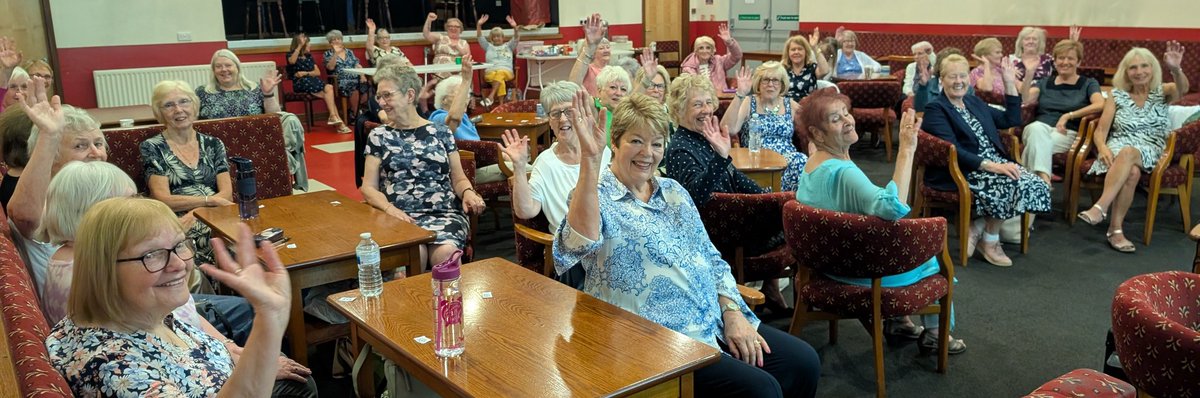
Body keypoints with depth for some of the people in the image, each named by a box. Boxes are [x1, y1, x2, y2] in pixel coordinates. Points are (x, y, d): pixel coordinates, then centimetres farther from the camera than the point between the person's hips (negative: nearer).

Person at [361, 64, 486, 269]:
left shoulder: (441, 132, 13)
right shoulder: (378, 136, 14)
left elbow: (458, 179, 17)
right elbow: (369, 187, 10)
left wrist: (468, 192, -7)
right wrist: (389, 208, -11)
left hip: (445, 213, 0)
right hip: (400, 216, 0)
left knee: (446, 252, -33)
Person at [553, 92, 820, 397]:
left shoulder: (673, 191, 14)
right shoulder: (597, 196, -8)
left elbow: (711, 258, 16)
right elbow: (580, 243, -32)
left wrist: (732, 312, 0)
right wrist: (590, 158, -38)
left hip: (712, 323, 7)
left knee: (803, 363, -2)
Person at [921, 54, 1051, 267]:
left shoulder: (975, 102, 19)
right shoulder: (935, 109, -5)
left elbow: (1011, 121, 21)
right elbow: (952, 150, -17)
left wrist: (1010, 84, 14)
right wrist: (991, 166, -25)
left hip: (994, 163, 8)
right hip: (960, 172, -8)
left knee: (1034, 184, -16)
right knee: (1011, 184, -29)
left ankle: (979, 228, -4)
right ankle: (990, 241, -7)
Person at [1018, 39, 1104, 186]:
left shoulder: (1088, 84, 17)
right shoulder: (1044, 83, 25)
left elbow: (1100, 105, -5)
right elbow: (1026, 99, 5)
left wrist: (1068, 116, -13)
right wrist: (1029, 74, -7)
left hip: (1067, 132, -2)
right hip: (1041, 126, 2)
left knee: (1037, 142, -37)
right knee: (1036, 129, -38)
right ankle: (1043, 179, -53)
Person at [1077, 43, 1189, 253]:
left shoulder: (1162, 92, 10)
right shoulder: (1117, 95, 11)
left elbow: (1183, 89, -16)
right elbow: (1100, 130, 6)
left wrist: (1176, 69, -39)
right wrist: (1102, 148, -18)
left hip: (1149, 151, -1)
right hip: (1118, 147, 1)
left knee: (1128, 153, -39)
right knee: (1131, 172, -37)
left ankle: (1100, 206, -48)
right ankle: (1115, 229, -41)